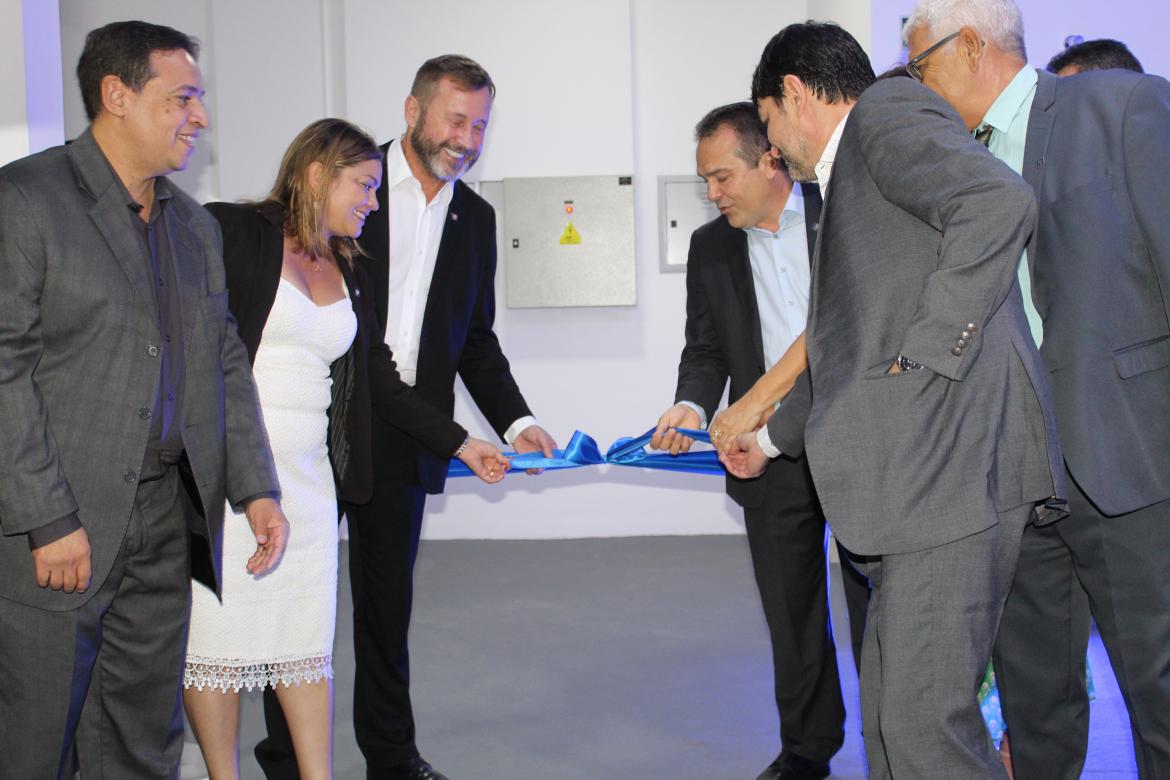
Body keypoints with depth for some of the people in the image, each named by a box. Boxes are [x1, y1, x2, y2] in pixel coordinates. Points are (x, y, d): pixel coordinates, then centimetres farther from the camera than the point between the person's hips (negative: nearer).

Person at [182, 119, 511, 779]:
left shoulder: (350, 271, 16)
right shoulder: (231, 232, -2)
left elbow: (379, 381, 19)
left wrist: (462, 444, 18)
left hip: (307, 475, 6)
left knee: (307, 637, 6)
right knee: (217, 630, 0)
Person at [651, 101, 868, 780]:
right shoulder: (711, 247, 9)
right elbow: (706, 348, 10)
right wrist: (693, 406, -10)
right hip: (772, 459, 3)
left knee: (874, 603, 4)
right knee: (792, 612, 10)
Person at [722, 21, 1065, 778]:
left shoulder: (889, 109, -1)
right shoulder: (849, 182, 28)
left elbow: (1001, 203, -21)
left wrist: (928, 349, -19)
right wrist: (771, 437, 48)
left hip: (955, 462, -10)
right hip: (916, 483, 10)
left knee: (925, 717, -11)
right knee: (889, 718, 12)